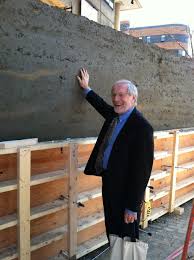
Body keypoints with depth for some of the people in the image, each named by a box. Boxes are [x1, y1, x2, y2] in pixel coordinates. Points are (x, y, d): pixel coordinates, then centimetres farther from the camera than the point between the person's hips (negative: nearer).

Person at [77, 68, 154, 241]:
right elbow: (104, 107, 27)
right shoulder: (114, 115, 2)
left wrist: (133, 207, -19)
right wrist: (86, 89, 35)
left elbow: (142, 170, -22)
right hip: (109, 184, 8)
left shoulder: (142, 127, -23)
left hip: (126, 191, -8)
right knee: (112, 232, 23)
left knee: (125, 236, 11)